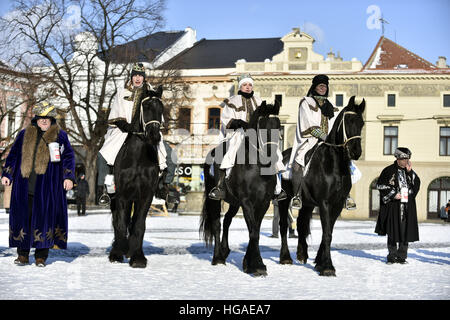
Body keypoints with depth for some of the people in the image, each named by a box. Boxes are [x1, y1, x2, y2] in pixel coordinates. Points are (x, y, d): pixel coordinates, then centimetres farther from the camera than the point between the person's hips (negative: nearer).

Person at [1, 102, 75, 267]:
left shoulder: (60, 136, 8)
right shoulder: (24, 135, 15)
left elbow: (68, 156, 5)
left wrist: (68, 177, -5)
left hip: (48, 187, -2)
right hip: (24, 186, 2)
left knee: (45, 218, -3)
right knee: (23, 217, 1)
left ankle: (41, 256, 4)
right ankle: (23, 254, 10)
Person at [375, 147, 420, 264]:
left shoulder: (410, 172, 14)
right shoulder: (389, 170, 1)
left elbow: (417, 184, 4)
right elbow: (380, 185, -2)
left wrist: (410, 172, -6)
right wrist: (393, 195, -9)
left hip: (407, 206, 4)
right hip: (393, 206, -4)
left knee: (405, 231, 1)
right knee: (393, 232, -3)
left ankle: (402, 257, 8)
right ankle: (392, 256, 6)